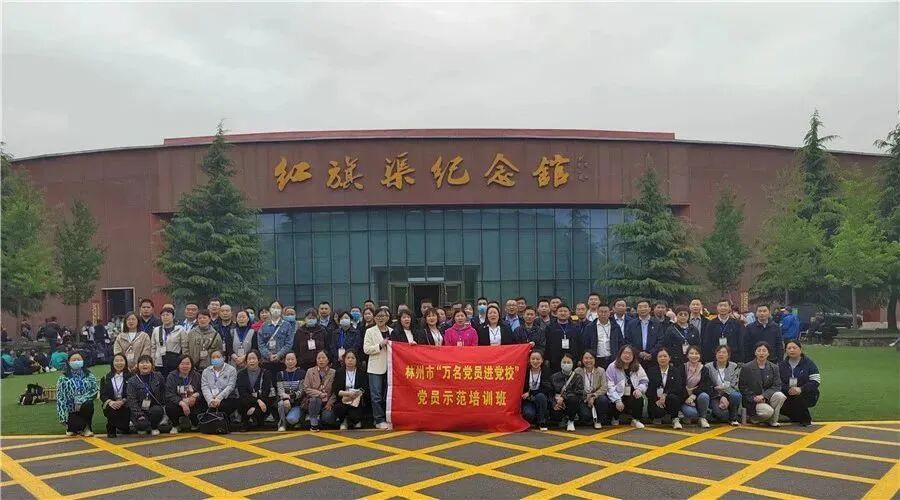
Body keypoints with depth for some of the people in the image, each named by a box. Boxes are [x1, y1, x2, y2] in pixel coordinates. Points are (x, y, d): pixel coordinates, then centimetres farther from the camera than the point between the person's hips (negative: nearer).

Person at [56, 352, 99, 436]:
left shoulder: (89, 376, 5)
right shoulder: (63, 378, 1)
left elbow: (94, 391, -6)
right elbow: (60, 398, -4)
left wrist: (80, 400, -21)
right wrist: (63, 417, -12)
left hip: (84, 406, 1)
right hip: (71, 410, -1)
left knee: (88, 404, -34)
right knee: (77, 425, -29)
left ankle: (86, 427, -9)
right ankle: (72, 427, 11)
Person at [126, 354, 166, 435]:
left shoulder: (158, 377, 4)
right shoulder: (132, 381, -3)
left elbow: (163, 392, 15)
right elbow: (132, 400, -9)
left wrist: (162, 405, 2)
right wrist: (139, 415, -20)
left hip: (154, 407, 2)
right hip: (139, 410, -2)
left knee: (157, 410, -34)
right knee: (142, 424, -31)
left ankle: (154, 427, -2)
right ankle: (141, 427, 9)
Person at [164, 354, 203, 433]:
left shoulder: (197, 376, 4)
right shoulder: (172, 376, -4)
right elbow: (169, 395, -15)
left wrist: (196, 395, -23)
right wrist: (182, 403, -31)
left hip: (193, 404, 2)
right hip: (178, 403, -1)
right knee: (169, 407, -33)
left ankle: (195, 424, 6)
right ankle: (175, 426, 3)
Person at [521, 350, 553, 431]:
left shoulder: (546, 373, -3)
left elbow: (548, 389, -13)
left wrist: (530, 393, -20)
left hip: (542, 400, 0)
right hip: (528, 401, 0)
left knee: (540, 396, -34)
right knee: (529, 414, -32)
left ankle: (542, 423, -16)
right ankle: (534, 421, 6)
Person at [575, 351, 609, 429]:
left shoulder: (601, 371, -3)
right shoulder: (577, 372, -5)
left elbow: (604, 388, -9)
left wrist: (593, 396, -22)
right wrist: (587, 397, -18)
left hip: (597, 397, 1)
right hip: (583, 398, -1)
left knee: (603, 399, -33)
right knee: (585, 415, -28)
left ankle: (599, 420, -7)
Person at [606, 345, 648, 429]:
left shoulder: (638, 367, 8)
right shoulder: (612, 367, -5)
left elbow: (644, 381, 5)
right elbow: (610, 387, -12)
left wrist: (639, 389, -18)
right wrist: (617, 400, -25)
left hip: (633, 396, 2)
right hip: (618, 397, -2)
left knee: (639, 399, -30)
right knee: (615, 405, -33)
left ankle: (636, 420, -2)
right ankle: (615, 418, 7)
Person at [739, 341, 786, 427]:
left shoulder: (774, 368, 6)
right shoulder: (746, 368, -3)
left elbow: (777, 386, -3)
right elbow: (742, 387, -3)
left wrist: (763, 396, -20)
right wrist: (753, 398, -18)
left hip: (768, 397, 4)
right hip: (752, 401, -4)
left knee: (780, 395, -27)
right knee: (768, 411, -31)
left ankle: (773, 421, -7)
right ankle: (754, 417, 4)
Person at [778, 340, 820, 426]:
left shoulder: (809, 364, -1)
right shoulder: (781, 365, 8)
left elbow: (816, 381, -10)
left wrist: (801, 389, -25)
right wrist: (788, 389, -22)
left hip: (807, 395, -3)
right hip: (787, 396, 3)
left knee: (798, 398, -36)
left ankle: (806, 419, -5)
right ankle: (797, 417, 9)